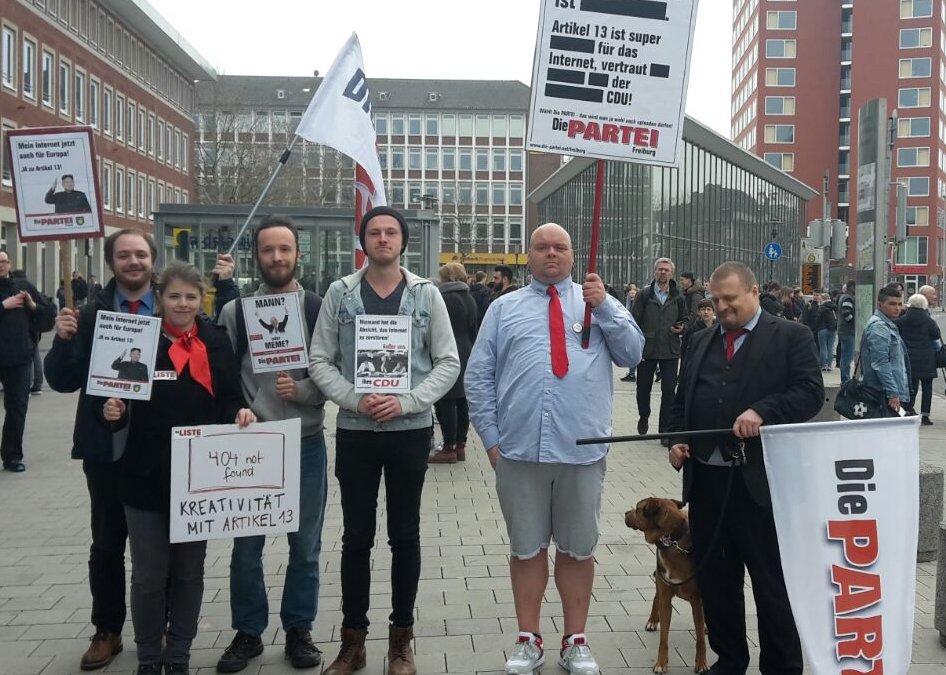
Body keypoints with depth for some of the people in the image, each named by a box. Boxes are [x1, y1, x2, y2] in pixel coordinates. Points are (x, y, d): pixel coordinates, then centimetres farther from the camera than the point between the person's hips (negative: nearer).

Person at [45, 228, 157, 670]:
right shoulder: (91, 314, 0)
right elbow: (62, 381, -2)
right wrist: (63, 339, -19)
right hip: (106, 446, 1)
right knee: (107, 543, 12)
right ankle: (107, 630, 27)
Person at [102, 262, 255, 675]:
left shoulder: (216, 343, 2)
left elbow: (229, 398, 3)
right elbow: (121, 401, 1)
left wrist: (240, 413, -17)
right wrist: (114, 413, -20)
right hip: (146, 477, -1)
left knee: (189, 572, 13)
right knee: (148, 575, 5)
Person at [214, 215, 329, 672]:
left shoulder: (320, 309, 0)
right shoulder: (235, 310, 2)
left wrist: (301, 390, -19)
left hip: (305, 443, 0)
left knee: (305, 545, 11)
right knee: (246, 546, 9)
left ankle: (298, 630, 27)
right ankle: (248, 632, 26)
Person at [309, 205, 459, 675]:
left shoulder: (426, 294, 0)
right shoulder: (340, 293, 1)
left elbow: (448, 363, -1)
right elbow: (320, 361, 0)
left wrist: (405, 402, -14)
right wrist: (356, 401, -15)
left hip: (410, 431, 0)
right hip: (354, 432, 1)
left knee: (405, 537, 9)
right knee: (356, 538, 9)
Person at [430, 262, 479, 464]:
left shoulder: (445, 298, -12)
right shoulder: (470, 300, 13)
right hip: (467, 355, 9)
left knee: (446, 402, -5)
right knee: (462, 401, 11)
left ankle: (449, 449, -4)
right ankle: (460, 446, 17)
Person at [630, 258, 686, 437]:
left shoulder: (678, 297, 6)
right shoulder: (644, 294, -1)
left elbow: (684, 319, 18)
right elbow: (634, 320, -4)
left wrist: (681, 328, -5)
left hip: (670, 351, 1)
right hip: (646, 350, -1)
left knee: (669, 390, -2)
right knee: (643, 388, 11)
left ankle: (665, 429, 7)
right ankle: (644, 417, 38)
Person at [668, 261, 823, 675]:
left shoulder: (791, 337, -1)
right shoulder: (701, 342, 17)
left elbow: (810, 392, -11)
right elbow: (682, 400, 21)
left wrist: (761, 411, -25)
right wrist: (677, 438, 4)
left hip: (761, 483, -6)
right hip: (705, 480, 6)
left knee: (772, 582, 5)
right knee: (714, 578, 14)